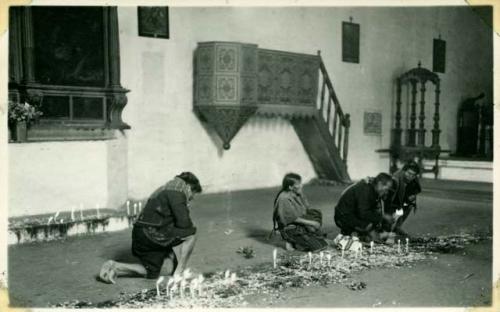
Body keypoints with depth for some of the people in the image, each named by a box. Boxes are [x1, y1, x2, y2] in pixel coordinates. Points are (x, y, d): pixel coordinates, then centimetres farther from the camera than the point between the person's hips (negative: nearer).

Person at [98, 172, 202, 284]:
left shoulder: (165, 190, 23)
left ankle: (115, 267, 7)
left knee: (151, 273, 20)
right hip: (152, 234, -10)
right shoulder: (177, 193, -8)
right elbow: (183, 223, -13)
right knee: (190, 233, -3)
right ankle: (179, 272, -4)